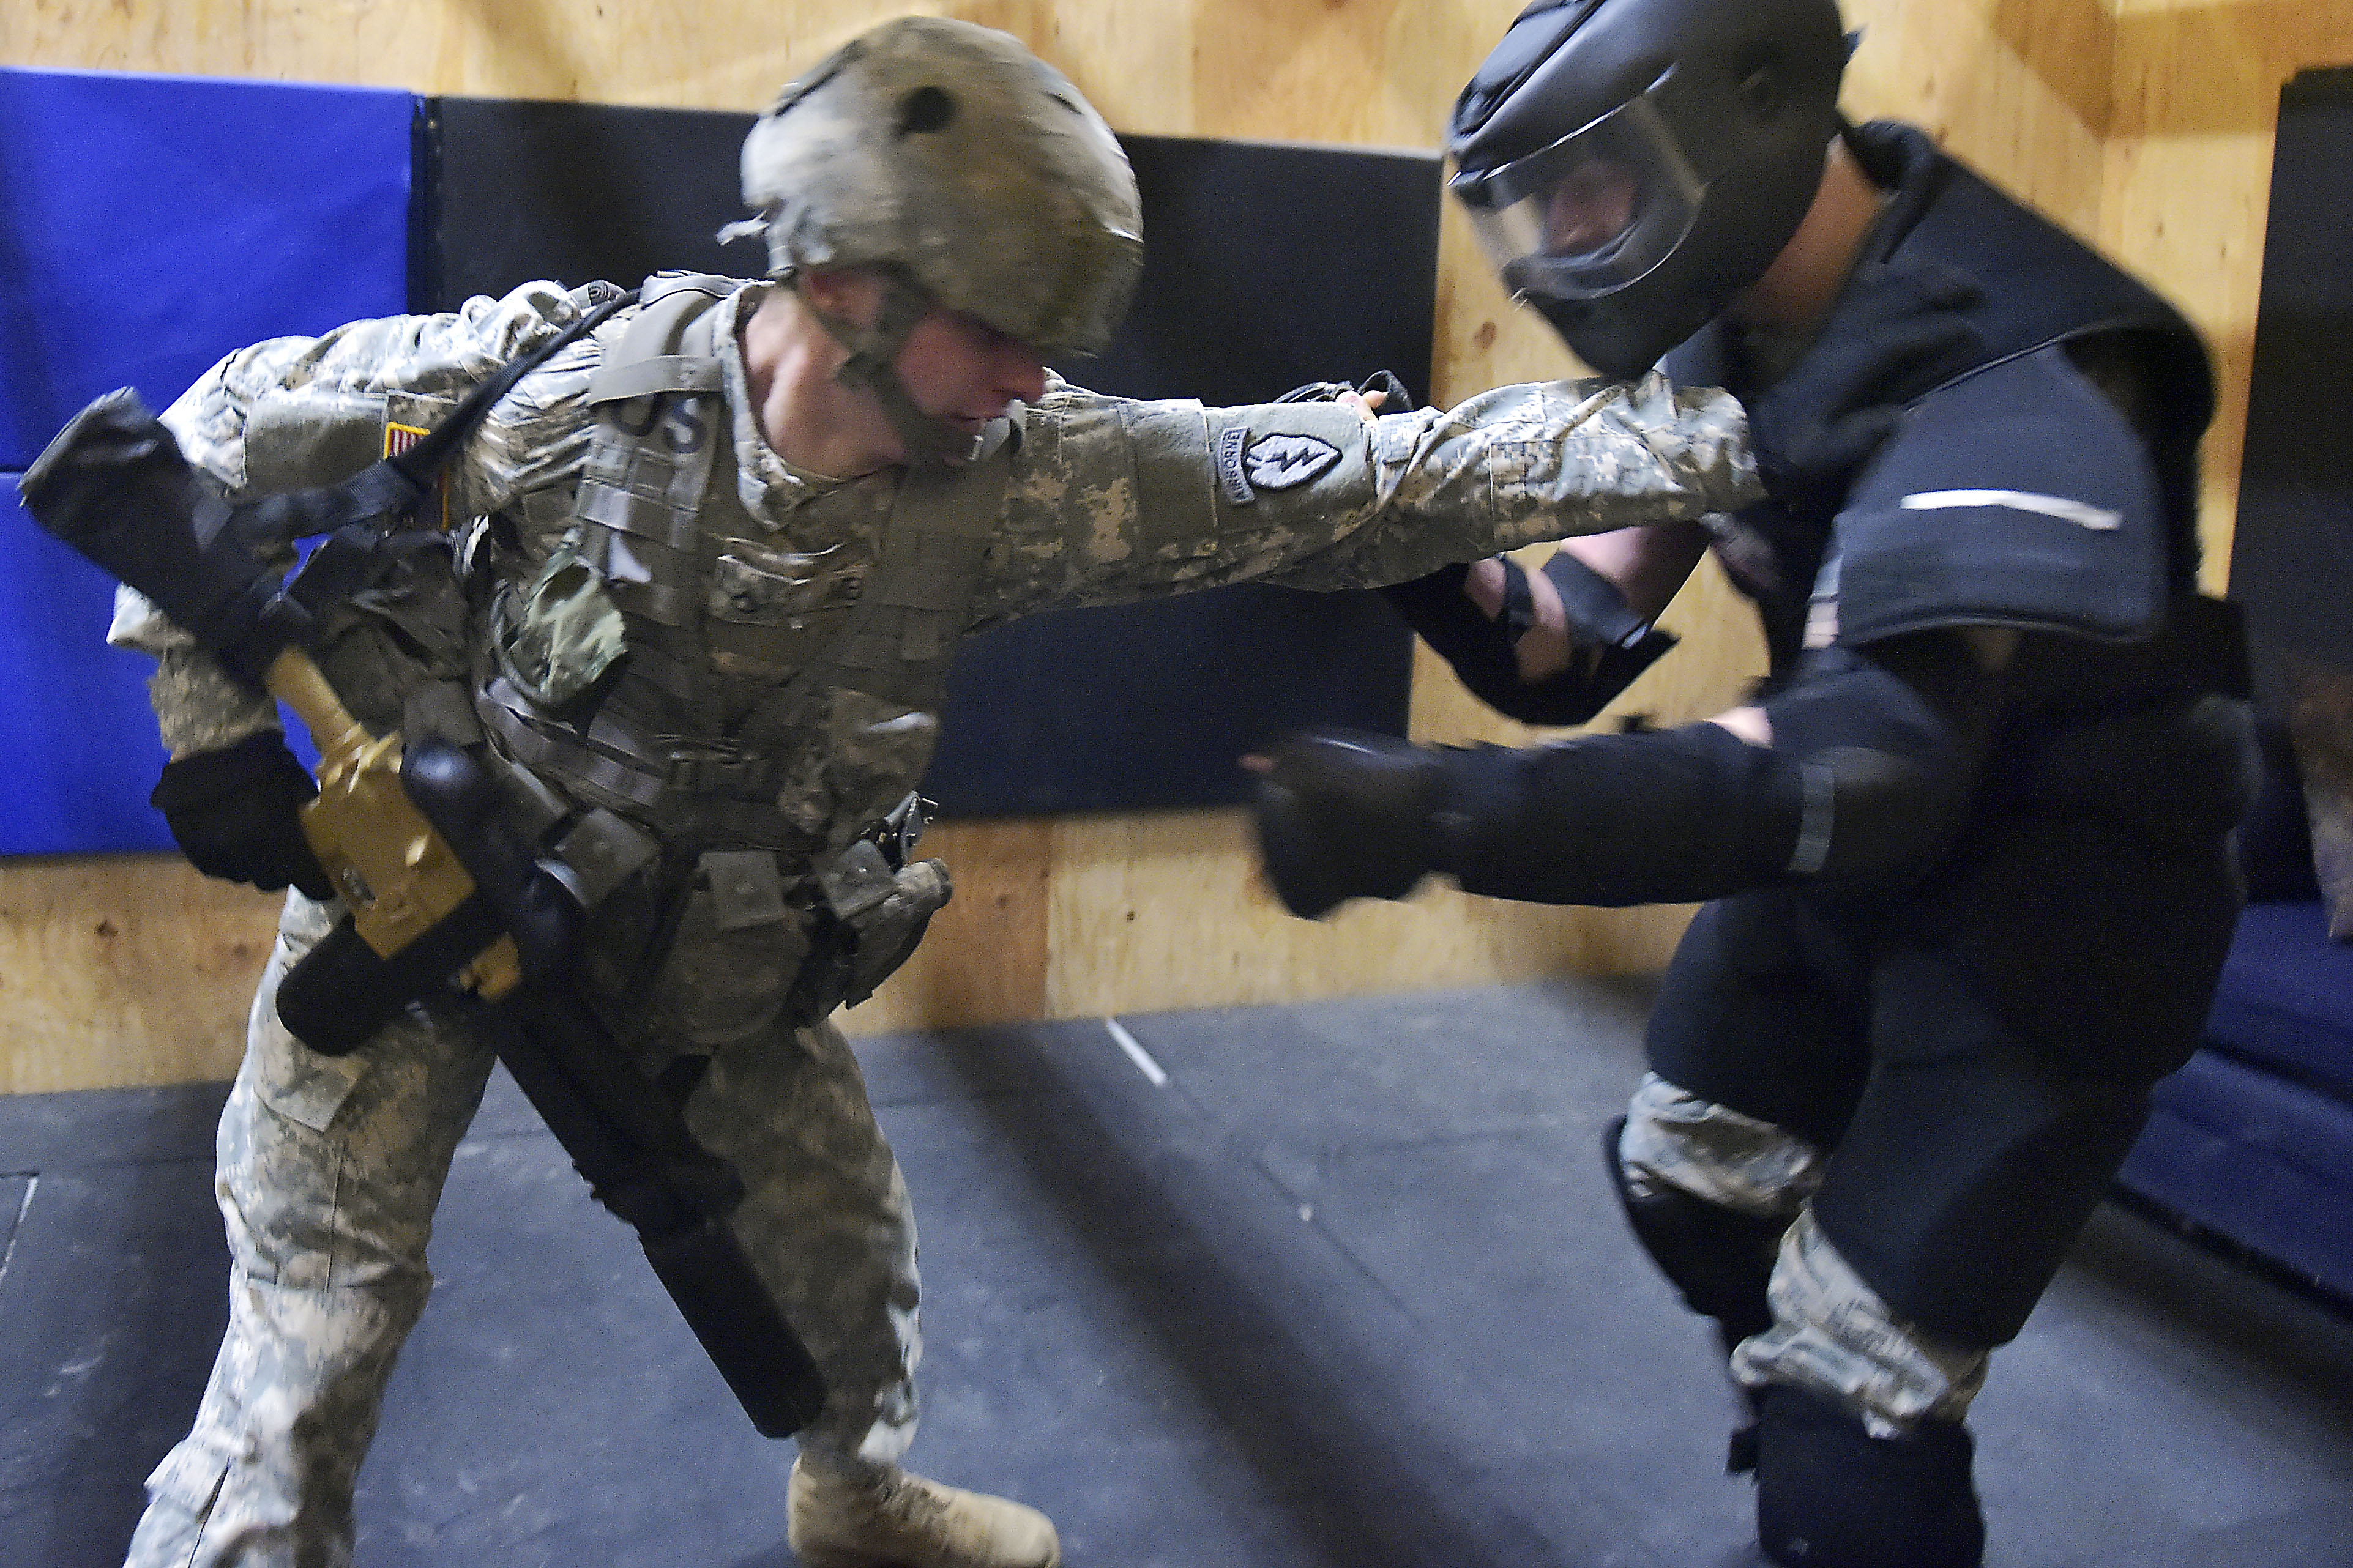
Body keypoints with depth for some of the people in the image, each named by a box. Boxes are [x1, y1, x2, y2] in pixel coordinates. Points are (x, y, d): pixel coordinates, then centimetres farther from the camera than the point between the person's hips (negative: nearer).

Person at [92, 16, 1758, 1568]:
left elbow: (1375, 476, -24)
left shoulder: (1014, 476, -21)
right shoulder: (552, 382, -28)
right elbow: (216, 437, -11)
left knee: (846, 1236, 16)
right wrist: (212, 724, -13)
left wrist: (1726, 433, -27)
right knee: (320, 1314, 0)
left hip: (707, 950, 3)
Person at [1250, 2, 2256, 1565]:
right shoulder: (1726, 330, -4)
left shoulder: (2011, 377, -31)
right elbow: (1572, 647, -5)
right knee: (1692, 1178, 24)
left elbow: (1862, 765, -44)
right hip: (1853, 850, 8)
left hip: (2051, 901, -8)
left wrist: (1433, 810, -54)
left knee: (1852, 1397, -6)